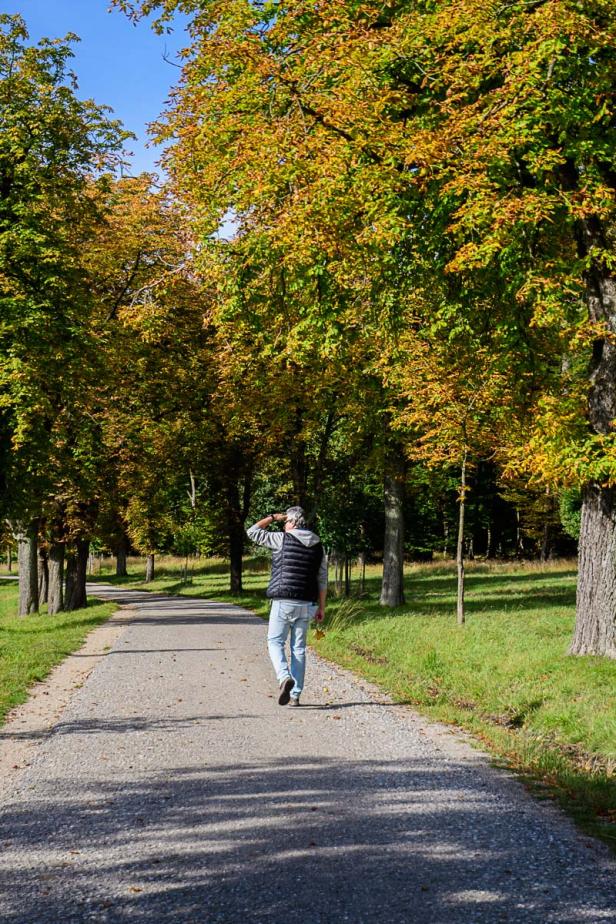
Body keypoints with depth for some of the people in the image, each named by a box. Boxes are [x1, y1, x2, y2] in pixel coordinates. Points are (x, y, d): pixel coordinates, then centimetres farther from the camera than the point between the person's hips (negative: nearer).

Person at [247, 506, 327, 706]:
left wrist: (272, 518, 14)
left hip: (283, 602, -4)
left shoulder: (282, 539, -6)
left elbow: (253, 532, 3)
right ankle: (295, 695, 9)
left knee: (275, 641, 7)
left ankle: (285, 677, -18)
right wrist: (321, 607, 15)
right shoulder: (318, 546, 9)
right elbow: (322, 579, 10)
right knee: (298, 647, 10)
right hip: (306, 604, 4)